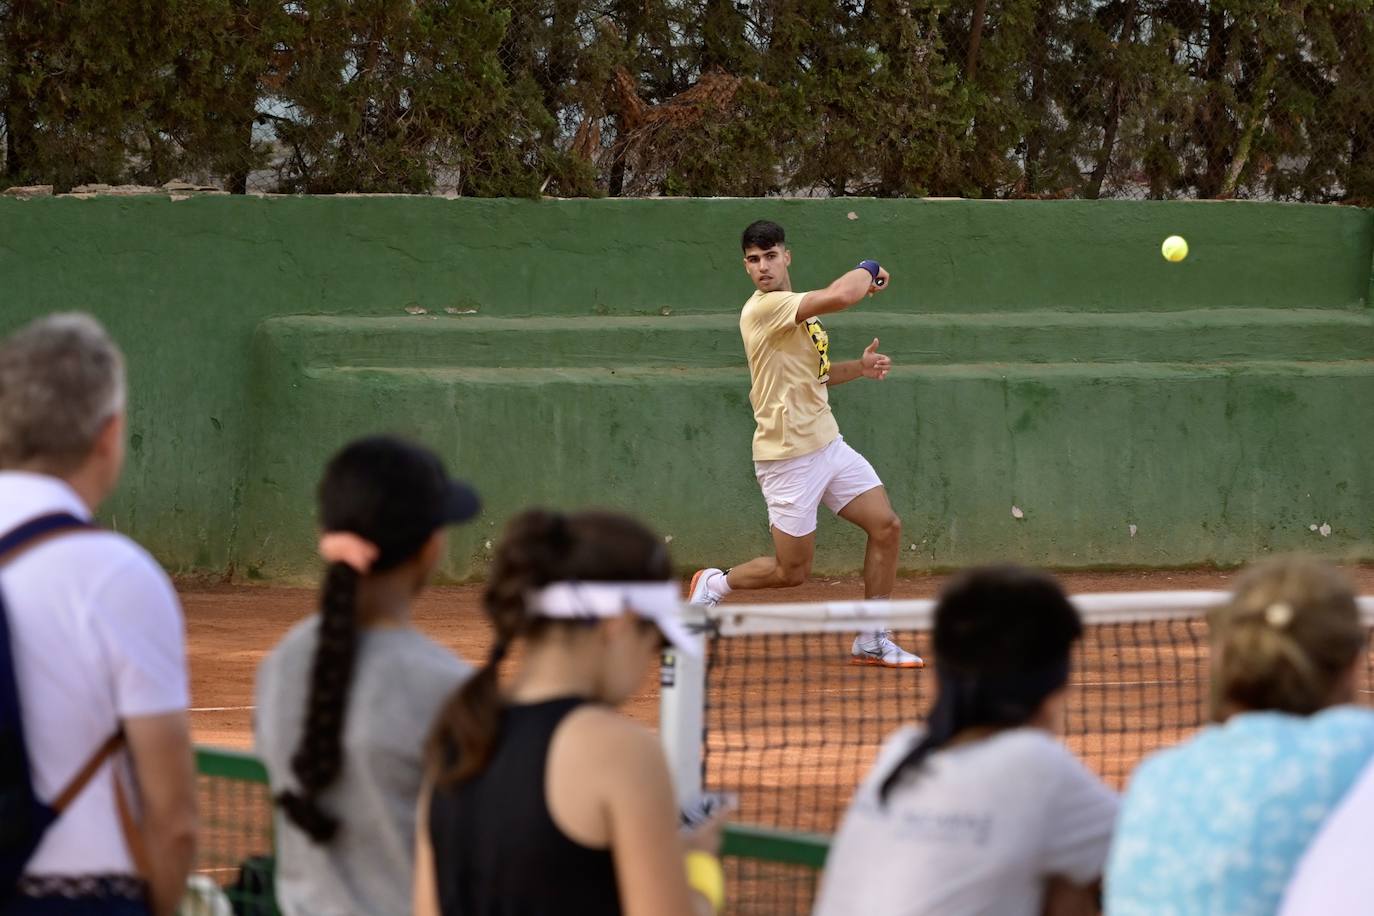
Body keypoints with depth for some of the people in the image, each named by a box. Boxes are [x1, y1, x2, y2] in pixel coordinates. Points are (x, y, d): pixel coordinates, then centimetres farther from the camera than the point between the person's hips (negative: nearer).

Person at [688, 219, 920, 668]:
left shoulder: (798, 311, 12)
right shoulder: (763, 308, -19)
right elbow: (840, 296, -30)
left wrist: (858, 367, 4)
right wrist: (868, 270, -8)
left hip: (828, 443, 9)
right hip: (790, 457, -9)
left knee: (886, 527, 1)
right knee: (792, 571, -2)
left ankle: (872, 642, 11)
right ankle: (715, 585, 26)